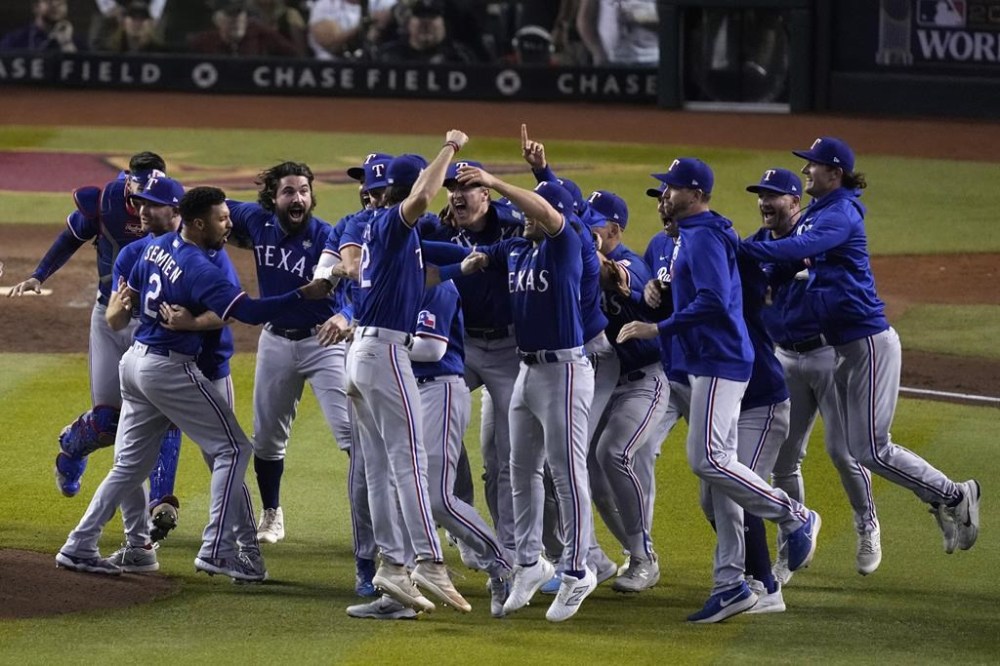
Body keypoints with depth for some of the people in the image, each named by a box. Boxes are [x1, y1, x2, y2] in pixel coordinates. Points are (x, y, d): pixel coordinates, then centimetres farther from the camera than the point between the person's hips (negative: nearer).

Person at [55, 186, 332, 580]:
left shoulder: (157, 247, 5)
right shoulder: (198, 269, -20)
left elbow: (130, 295, 19)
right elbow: (249, 312, -28)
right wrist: (304, 295, -26)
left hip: (134, 361, 9)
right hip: (170, 370, -9)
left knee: (130, 464, 16)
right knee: (232, 448, -2)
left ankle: (80, 546, 14)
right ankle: (217, 550, -9)